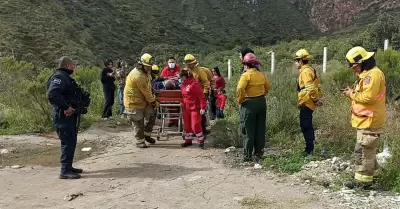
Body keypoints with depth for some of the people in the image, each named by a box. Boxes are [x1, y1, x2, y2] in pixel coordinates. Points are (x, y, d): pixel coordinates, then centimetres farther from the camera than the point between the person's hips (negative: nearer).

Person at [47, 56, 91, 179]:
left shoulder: (65, 77, 18)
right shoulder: (59, 77, -15)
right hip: (63, 116, -11)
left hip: (70, 116, 11)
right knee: (68, 143, -8)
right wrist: (66, 107, -28)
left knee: (71, 142, 16)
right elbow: (52, 95, -30)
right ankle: (65, 171, -3)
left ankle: (68, 167, 26)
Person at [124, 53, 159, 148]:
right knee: (139, 123, 0)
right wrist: (153, 101, -9)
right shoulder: (138, 75, -27)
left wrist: (152, 99, 0)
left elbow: (148, 89, 10)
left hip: (142, 100, 9)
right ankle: (140, 141, 14)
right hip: (133, 102, -9)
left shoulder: (146, 73, 6)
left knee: (152, 115, 11)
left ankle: (147, 135, 26)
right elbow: (146, 92, -21)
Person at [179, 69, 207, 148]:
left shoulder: (194, 84, -17)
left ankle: (201, 140, 9)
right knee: (186, 125, 12)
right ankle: (188, 140, 25)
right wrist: (182, 104, 15)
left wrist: (203, 107, -19)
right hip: (186, 108, 8)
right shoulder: (183, 84, 8)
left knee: (195, 125, -7)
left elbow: (201, 96, -18)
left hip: (195, 108, -8)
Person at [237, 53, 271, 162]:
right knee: (260, 129, 12)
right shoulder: (261, 74, 7)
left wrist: (239, 100, -10)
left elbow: (240, 89, -23)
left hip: (249, 103, -6)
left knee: (249, 131, 1)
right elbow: (268, 87, 18)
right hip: (262, 102, 6)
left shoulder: (246, 75, -13)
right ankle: (259, 153, 19)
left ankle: (248, 156, 6)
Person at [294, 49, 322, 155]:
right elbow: (313, 87, 18)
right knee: (307, 125, 15)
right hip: (307, 102, 10)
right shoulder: (309, 70, 16)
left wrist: (316, 100, -16)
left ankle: (309, 149, 0)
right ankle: (310, 148, 24)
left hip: (306, 103, -10)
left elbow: (311, 88, -24)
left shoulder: (305, 71, -16)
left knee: (305, 126, -5)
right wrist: (316, 99, 14)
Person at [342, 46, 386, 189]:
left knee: (363, 150, -7)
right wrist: (353, 92, 4)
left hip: (369, 121, -11)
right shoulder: (367, 74, 17)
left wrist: (352, 94, -12)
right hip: (366, 120, 11)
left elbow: (368, 97, -26)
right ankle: (368, 175, 29)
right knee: (368, 150, 18)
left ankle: (362, 180, -1)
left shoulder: (373, 74, -17)